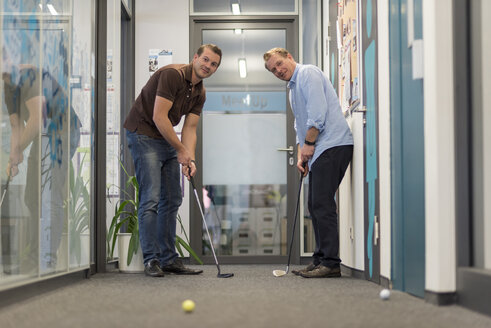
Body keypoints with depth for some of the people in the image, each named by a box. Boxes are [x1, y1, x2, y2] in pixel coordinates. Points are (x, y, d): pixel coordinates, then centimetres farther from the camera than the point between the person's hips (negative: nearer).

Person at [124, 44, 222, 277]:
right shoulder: (172, 74, -19)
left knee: (172, 199, 8)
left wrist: (190, 159, -10)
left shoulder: (200, 93, 7)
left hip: (167, 140, 9)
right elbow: (159, 117, -22)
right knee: (151, 198, -12)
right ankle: (151, 259, -6)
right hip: (143, 135, -9)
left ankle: (168, 258, 15)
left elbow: (189, 129, 6)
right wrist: (181, 150, -15)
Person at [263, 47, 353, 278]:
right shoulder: (292, 88, 25)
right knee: (315, 205, 10)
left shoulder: (307, 73, -5)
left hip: (333, 144, -10)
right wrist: (300, 155, 14)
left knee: (322, 203, -13)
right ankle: (321, 259, 16)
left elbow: (318, 112, -16)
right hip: (320, 150, 10)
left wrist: (309, 144, -11)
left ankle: (330, 263, -12)